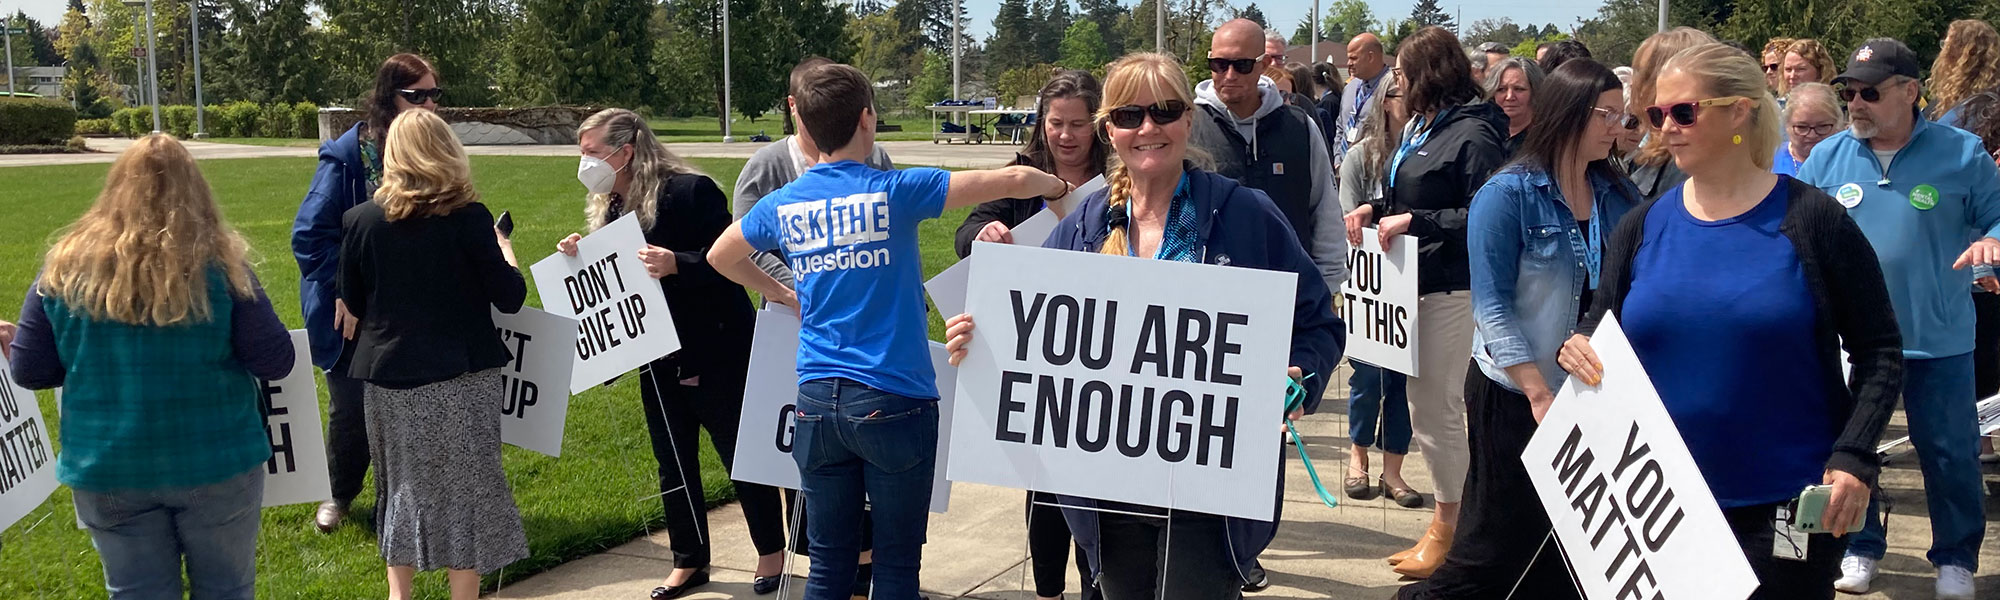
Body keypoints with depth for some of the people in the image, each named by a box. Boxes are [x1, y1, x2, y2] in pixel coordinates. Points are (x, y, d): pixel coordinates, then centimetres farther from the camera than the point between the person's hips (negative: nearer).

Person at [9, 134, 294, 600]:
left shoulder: (66, 266, -5)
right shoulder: (218, 265, -11)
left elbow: (28, 370, 0)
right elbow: (275, 362, -10)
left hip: (108, 472, 2)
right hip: (215, 463, -2)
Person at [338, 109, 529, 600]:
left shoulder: (360, 220, -2)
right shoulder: (468, 217, -11)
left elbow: (353, 304, 7)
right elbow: (510, 298, -7)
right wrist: (504, 250, 11)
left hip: (387, 375, 3)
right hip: (459, 377, -3)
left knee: (402, 485, 18)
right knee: (464, 488, 7)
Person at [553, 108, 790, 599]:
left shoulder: (689, 191, -17)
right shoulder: (608, 206, 7)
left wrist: (676, 265, -35)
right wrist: (580, 257, -5)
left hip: (714, 352, -7)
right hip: (658, 359, 7)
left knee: (740, 453, 6)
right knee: (673, 463, 14)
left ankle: (771, 552, 22)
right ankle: (688, 560, 28)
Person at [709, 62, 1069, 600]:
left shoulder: (782, 205, 4)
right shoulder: (893, 192, -10)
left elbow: (720, 256, 23)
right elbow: (1011, 180, -11)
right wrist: (1060, 187, 9)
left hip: (817, 399, 4)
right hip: (894, 400, -4)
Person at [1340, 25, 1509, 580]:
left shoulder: (1473, 134, -14)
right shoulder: (1420, 126, 12)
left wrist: (1412, 220, -21)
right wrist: (1375, 210, 7)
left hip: (1451, 289, -9)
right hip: (1416, 283, 9)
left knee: (1438, 409, -2)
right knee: (1427, 406, 15)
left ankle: (1450, 526, 12)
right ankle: (1444, 522, 27)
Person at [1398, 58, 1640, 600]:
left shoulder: (1618, 195, 5)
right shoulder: (1508, 194, -11)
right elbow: (1493, 308, -15)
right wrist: (1540, 394, -22)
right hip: (1515, 397, -5)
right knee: (1500, 551, 0)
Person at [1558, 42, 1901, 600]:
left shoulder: (1811, 219, -7)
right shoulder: (1643, 226, 3)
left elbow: (1878, 351, -3)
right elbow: (1598, 334, 11)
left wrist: (1854, 456, -15)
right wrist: (1579, 349, -12)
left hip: (1787, 506, -3)